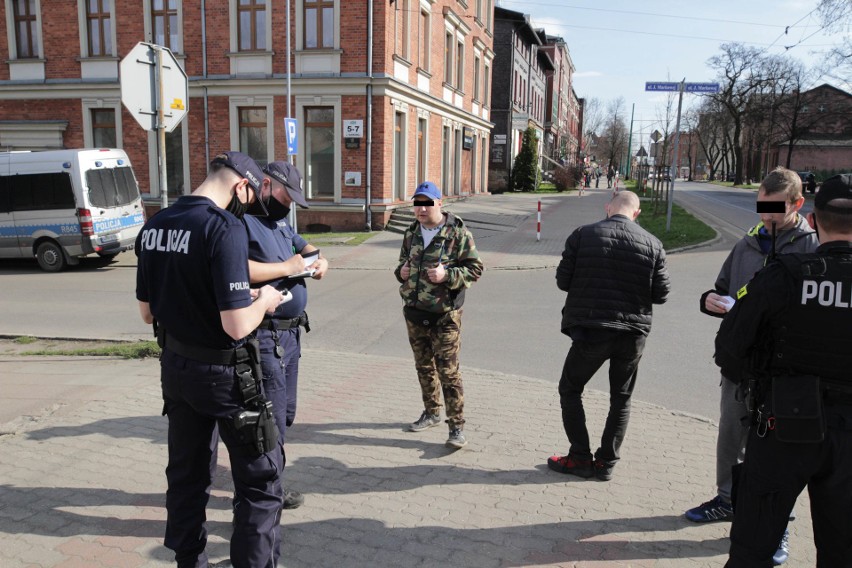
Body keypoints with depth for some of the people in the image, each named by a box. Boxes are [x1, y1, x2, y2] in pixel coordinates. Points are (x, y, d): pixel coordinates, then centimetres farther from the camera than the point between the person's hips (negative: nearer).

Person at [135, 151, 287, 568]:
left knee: (186, 475, 21)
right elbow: (237, 326, -24)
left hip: (175, 365, 8)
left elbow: (147, 312, 10)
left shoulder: (153, 227, 2)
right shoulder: (225, 229, -21)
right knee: (261, 479, 7)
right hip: (223, 373, -7)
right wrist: (263, 301, -6)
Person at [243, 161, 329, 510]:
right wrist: (286, 268, -20)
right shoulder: (241, 221, -14)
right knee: (272, 417, 2)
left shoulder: (281, 222, 16)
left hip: (291, 333, 10)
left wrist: (319, 262, 4)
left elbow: (307, 248, 28)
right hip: (265, 336, -10)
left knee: (284, 414, 19)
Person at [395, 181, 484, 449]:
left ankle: (457, 427, 4)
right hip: (414, 311, 6)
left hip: (444, 315, -6)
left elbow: (475, 268, -10)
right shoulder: (411, 233, 9)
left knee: (448, 371, -5)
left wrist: (447, 275, -24)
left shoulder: (458, 233, -10)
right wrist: (401, 271, 2)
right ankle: (432, 412, 36)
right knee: (423, 366, 18)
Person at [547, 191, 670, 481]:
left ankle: (580, 458, 16)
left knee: (570, 390, 16)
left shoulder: (583, 235, -6)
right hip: (633, 335, 2)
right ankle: (606, 462, 22)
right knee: (621, 399, 17)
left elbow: (563, 281, -4)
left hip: (590, 330, -2)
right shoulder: (652, 244, -2)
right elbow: (661, 294, -1)